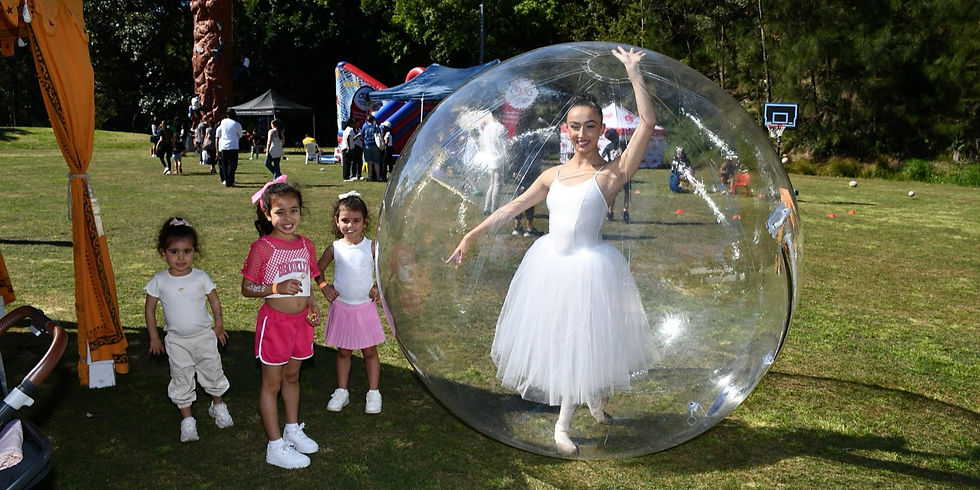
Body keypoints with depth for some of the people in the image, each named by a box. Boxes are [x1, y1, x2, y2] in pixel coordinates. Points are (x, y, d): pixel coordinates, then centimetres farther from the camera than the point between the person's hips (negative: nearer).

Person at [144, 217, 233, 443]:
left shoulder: (201, 277, -10)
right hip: (176, 340, 0)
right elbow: (149, 309, 1)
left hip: (204, 336, 0)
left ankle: (218, 406, 36)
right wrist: (154, 337, 3)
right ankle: (187, 420, 18)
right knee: (181, 380, 6)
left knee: (212, 372, 11)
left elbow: (215, 302, 2)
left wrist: (218, 324, -4)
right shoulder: (159, 281, -9)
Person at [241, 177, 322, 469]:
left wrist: (311, 303, -1)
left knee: (292, 377, 21)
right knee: (272, 384, 6)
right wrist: (277, 287, -26)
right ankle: (275, 447, 16)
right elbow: (247, 289, -12)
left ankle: (293, 430, 39)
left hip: (301, 321, 6)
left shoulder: (306, 245, 3)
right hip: (274, 321, -6)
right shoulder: (262, 247, -15)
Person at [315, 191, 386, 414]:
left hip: (365, 307, -1)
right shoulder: (335, 248, -4)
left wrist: (378, 286, -9)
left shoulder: (371, 247, -8)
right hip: (341, 308, 1)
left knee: (369, 351, 8)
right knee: (343, 351, 14)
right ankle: (341, 391, 27)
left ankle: (373, 392, 21)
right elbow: (317, 269, 9)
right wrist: (324, 286, -5)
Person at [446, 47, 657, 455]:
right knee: (554, 341, 14)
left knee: (583, 344, 6)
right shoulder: (553, 175, 6)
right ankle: (594, 401, 38)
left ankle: (563, 425, 24)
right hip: (549, 262, 5)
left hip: (588, 266, -5)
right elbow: (510, 209, 10)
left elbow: (648, 122, -18)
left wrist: (633, 72, -17)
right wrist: (470, 237, 9)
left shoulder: (612, 173, -8)